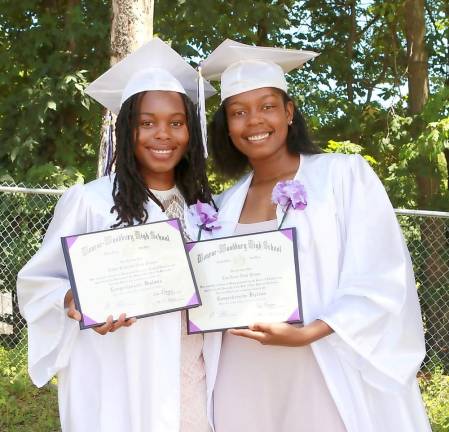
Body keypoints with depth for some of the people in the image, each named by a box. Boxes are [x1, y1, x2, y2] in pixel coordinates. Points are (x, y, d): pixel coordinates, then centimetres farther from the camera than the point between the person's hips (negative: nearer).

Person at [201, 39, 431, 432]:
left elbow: (380, 279, -9)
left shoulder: (346, 175, -2)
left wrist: (309, 332, -21)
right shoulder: (225, 205, 10)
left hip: (333, 384, -3)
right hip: (247, 388, 4)